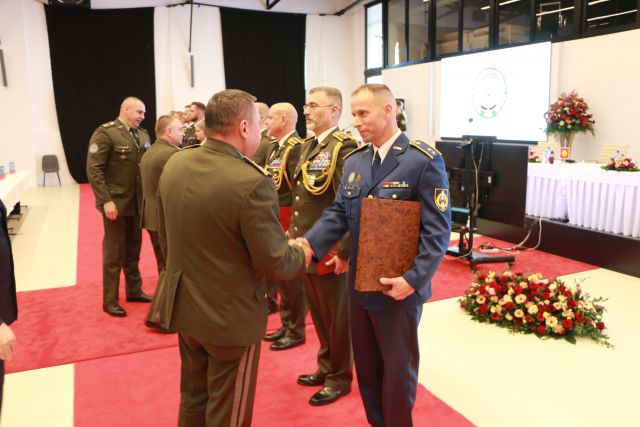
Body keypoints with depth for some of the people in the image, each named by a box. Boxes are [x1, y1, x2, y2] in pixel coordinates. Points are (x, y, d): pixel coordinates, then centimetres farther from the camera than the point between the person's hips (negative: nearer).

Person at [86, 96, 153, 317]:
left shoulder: (143, 134, 7)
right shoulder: (105, 133, -11)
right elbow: (93, 170, -14)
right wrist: (106, 201, -20)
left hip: (137, 201, 6)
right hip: (115, 202, -6)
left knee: (133, 249, 16)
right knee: (114, 252, 3)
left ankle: (134, 290, 31)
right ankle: (110, 301, 15)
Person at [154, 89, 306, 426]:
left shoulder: (174, 164, -4)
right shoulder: (253, 182, -27)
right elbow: (274, 262, -21)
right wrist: (300, 255, -1)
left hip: (183, 306, 7)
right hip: (231, 316, -7)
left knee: (193, 399, 27)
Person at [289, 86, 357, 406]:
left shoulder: (344, 147, -16)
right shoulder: (308, 146, 12)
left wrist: (345, 252, -21)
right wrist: (294, 233, 15)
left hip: (331, 252, -8)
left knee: (337, 317, 10)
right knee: (319, 314, 21)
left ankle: (339, 378, 29)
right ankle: (326, 367, 40)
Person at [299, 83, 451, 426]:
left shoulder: (424, 161, -13)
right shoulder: (353, 161, 7)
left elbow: (437, 229, -15)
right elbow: (338, 214, 4)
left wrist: (414, 279, -22)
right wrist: (309, 243, -13)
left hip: (398, 289, -6)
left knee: (397, 370, 14)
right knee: (366, 367, 21)